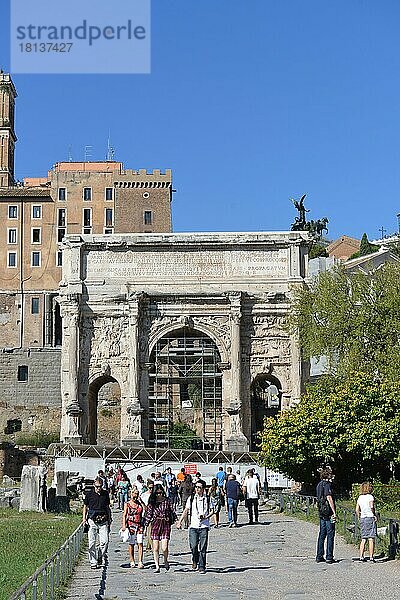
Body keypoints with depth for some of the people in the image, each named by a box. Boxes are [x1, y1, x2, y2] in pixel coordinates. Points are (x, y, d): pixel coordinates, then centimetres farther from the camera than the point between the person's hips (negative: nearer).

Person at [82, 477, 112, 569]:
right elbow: (85, 507, 10)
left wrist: (109, 518, 16)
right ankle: (93, 562, 6)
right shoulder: (89, 494, 2)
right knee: (92, 542, -1)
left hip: (103, 521, 1)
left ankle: (102, 558, 10)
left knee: (105, 541, -8)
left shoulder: (105, 493, 9)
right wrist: (84, 518, 1)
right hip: (92, 520, -1)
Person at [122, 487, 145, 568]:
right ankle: (132, 561, 18)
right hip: (130, 525, -1)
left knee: (140, 543, -9)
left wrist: (141, 501, -6)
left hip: (139, 526, 1)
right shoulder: (127, 504, 3)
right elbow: (124, 515, -1)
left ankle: (140, 562, -12)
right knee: (131, 544, 6)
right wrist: (124, 525, -12)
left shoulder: (140, 503, 9)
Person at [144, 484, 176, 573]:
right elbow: (148, 514, 8)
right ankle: (157, 567, 8)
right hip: (155, 525, 1)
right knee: (155, 548, 0)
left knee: (164, 548, -10)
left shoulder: (166, 501, 4)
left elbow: (171, 512, 12)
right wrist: (146, 525, 4)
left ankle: (165, 560, 19)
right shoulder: (152, 502, 4)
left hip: (165, 525, -1)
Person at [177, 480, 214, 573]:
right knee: (193, 546, -8)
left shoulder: (207, 499, 5)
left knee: (203, 548, -2)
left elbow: (212, 511, 10)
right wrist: (180, 521, 3)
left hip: (204, 526, -1)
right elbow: (186, 510, 11)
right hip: (193, 526, 1)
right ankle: (195, 560, 20)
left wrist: (206, 517, -9)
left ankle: (202, 567, 5)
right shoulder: (191, 499, 9)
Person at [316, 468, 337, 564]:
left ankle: (319, 557, 12)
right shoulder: (327, 484, -13)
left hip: (321, 513, 8)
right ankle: (329, 557, -4)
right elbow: (329, 498, -21)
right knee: (330, 535, -4)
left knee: (322, 534, 11)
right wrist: (334, 512, -20)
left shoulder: (319, 485, 14)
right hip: (328, 513, -8)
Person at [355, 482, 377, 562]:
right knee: (371, 539, -4)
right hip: (370, 518, -6)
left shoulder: (360, 498, 10)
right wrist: (374, 515, -7)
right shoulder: (370, 497, -7)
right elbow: (371, 507, -20)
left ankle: (361, 557, 7)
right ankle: (371, 557, -6)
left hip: (362, 519, 6)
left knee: (363, 539, 10)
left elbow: (357, 510, 9)